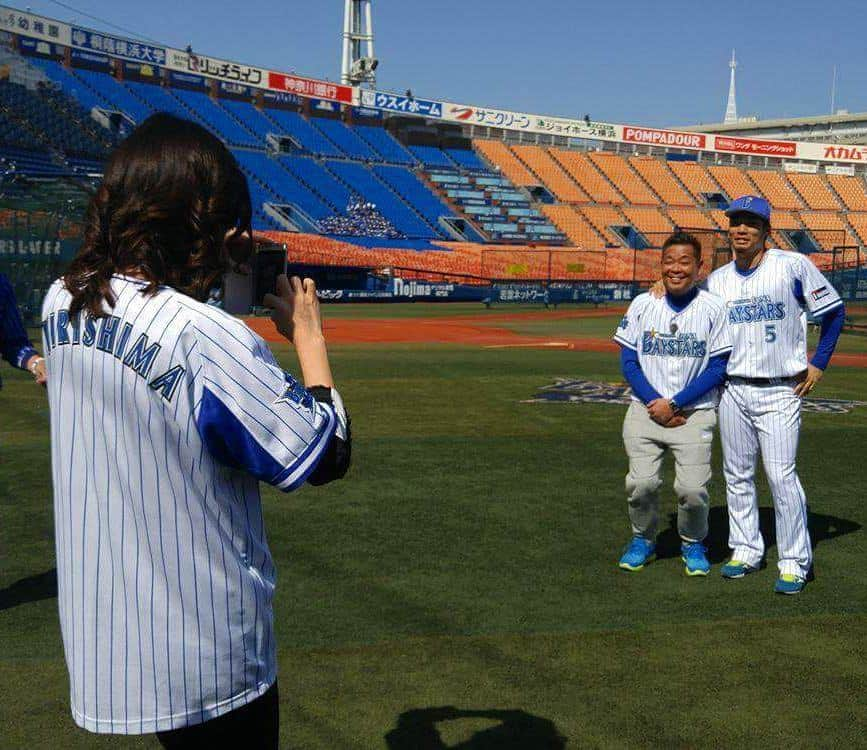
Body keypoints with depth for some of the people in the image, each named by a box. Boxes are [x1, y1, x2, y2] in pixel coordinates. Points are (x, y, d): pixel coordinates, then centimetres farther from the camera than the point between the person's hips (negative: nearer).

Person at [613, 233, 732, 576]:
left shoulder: (713, 308, -2)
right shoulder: (642, 304, 5)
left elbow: (717, 369, -4)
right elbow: (628, 361, 5)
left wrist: (674, 404, -11)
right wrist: (653, 402, -8)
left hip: (695, 413, -2)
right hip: (645, 409, 2)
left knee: (693, 488, -13)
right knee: (641, 483, -10)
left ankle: (693, 544, 17)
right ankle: (643, 540, 19)